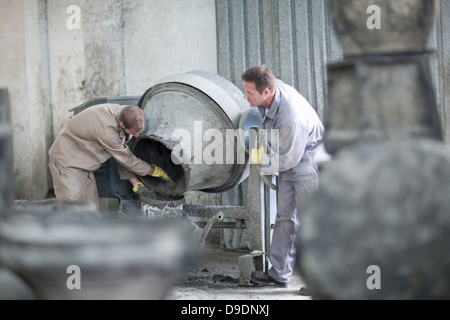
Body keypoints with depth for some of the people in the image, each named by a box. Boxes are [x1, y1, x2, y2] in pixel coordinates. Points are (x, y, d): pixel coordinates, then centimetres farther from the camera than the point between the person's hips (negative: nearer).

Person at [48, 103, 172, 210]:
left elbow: (123, 157, 5)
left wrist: (136, 184, 2)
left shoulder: (122, 113, -8)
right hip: (66, 162, -9)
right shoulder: (106, 129, -34)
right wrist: (157, 171, -8)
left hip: (85, 167, 9)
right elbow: (126, 159, -20)